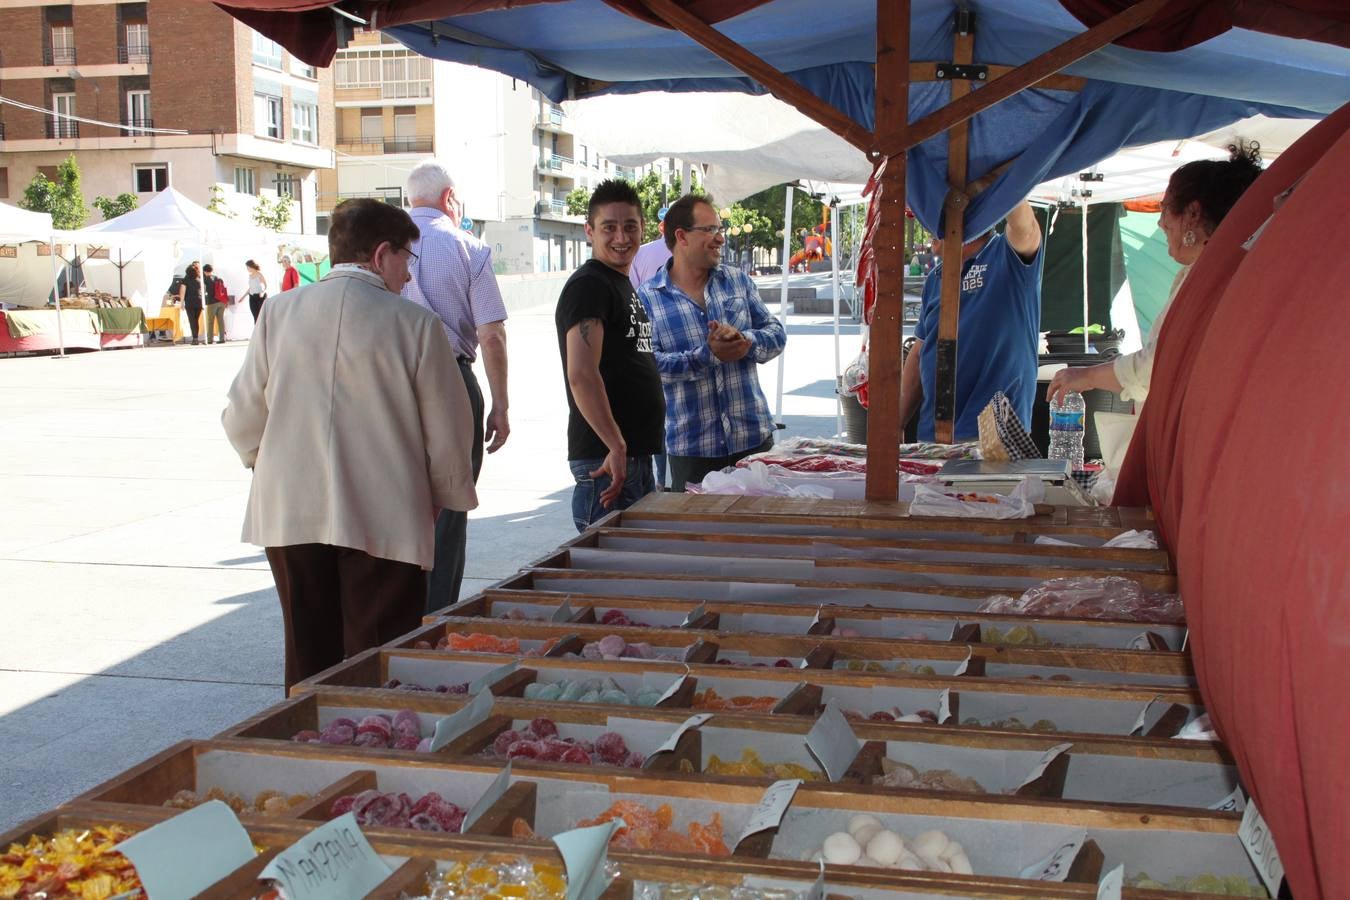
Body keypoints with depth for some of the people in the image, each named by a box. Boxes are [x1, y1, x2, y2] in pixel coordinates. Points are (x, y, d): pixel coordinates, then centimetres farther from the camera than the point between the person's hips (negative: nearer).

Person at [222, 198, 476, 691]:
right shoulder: (415, 323, -6)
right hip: (384, 521, -3)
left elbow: (243, 420, 6)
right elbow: (447, 434, -3)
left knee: (309, 666, 14)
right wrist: (447, 500, 15)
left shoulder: (278, 312, 3)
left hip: (289, 516, 4)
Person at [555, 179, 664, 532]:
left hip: (635, 452, 10)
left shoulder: (625, 286, 18)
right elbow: (581, 376, -24)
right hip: (604, 457, -10)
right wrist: (616, 447, -28)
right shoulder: (587, 285, -13)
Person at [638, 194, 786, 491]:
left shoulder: (738, 281, 9)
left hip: (754, 436, 4)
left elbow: (777, 333, 6)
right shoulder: (648, 297, -5)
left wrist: (747, 342, -16)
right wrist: (708, 356, -24)